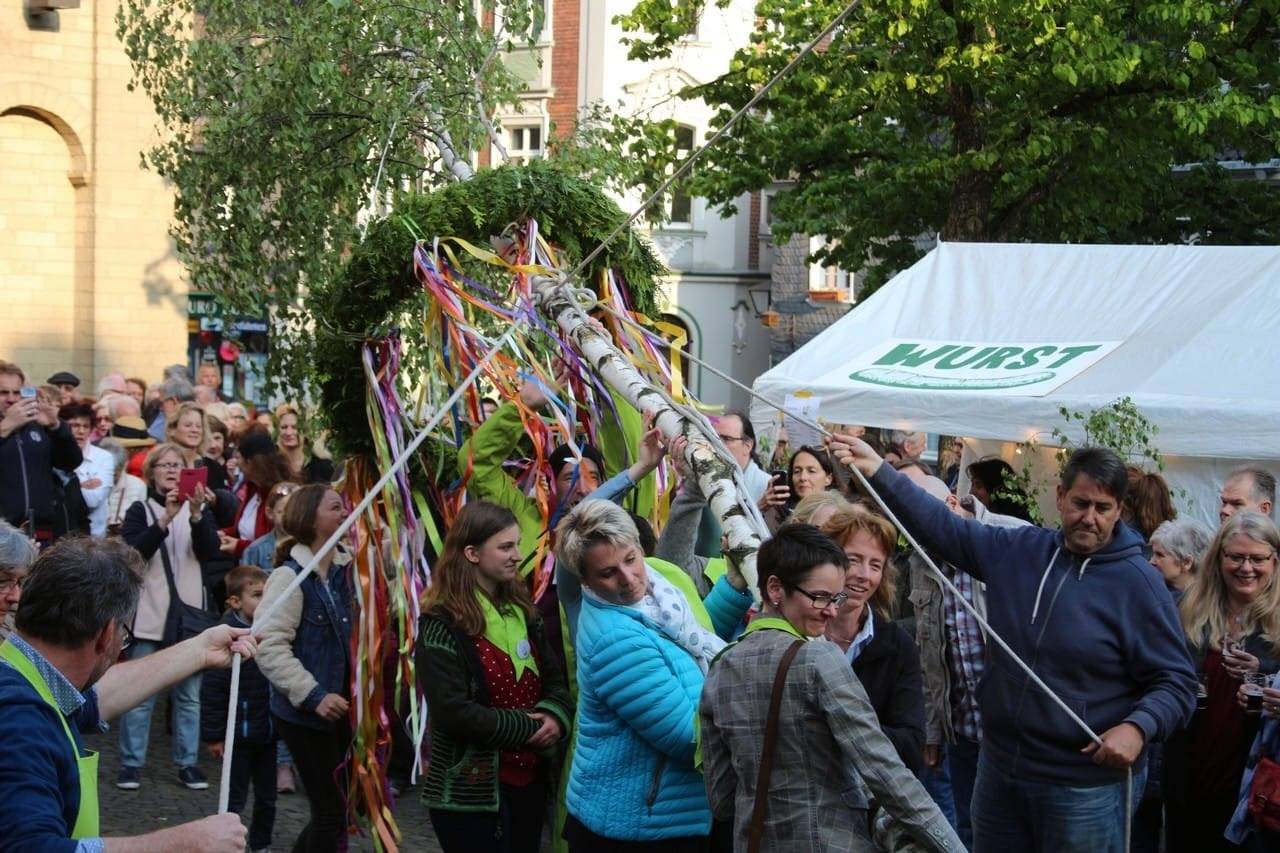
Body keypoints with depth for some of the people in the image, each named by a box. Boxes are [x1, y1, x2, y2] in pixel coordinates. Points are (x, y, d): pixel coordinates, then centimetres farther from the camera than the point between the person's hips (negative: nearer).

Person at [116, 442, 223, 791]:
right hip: (149, 613, -2)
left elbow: (210, 551, -6)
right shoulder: (140, 510, 5)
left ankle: (187, 763, 11)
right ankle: (131, 763, 6)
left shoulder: (200, 508, 10)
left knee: (189, 694, 5)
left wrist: (196, 514, -22)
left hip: (189, 612, 2)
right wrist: (165, 519, -22)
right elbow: (133, 552, -12)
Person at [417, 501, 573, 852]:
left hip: (531, 777, 7)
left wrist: (555, 716, -11)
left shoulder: (522, 609, 9)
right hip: (471, 790, -7)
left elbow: (554, 678, 12)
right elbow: (451, 711, -22)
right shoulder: (443, 623, -14)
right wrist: (527, 728, -17)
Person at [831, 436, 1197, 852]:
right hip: (999, 771, 5)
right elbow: (942, 525, 6)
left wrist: (1137, 727, -28)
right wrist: (879, 471, -3)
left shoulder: (1138, 583, -12)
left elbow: (1176, 682, -10)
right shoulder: (1017, 550, 3)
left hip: (1086, 788, -5)